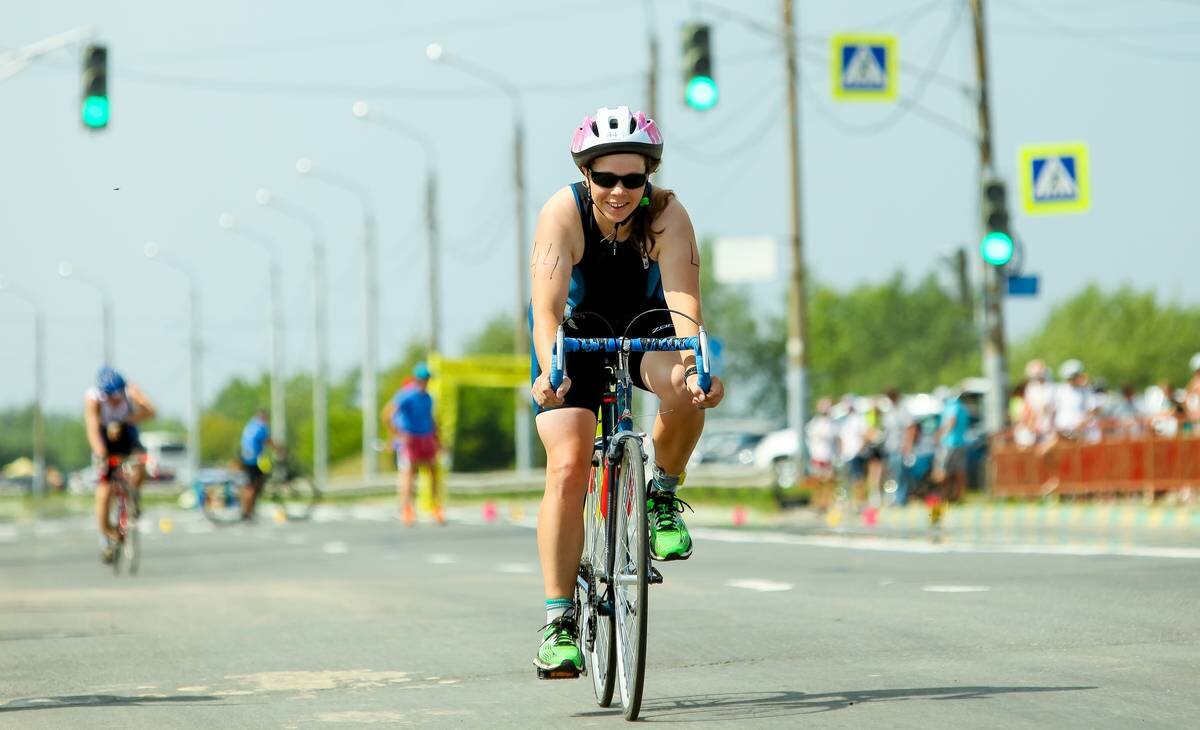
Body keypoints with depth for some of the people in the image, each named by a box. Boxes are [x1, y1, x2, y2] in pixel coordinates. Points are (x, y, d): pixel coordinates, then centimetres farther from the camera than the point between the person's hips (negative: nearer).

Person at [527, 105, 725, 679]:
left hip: (645, 326, 1)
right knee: (568, 467, -17)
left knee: (686, 391, -34)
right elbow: (547, 308, -38)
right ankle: (558, 620, -11)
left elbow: (683, 299, -37)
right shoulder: (563, 213, -28)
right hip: (576, 333, -1)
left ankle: (662, 494, -5)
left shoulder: (666, 215, -26)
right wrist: (550, 371, -56)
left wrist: (694, 364, -56)